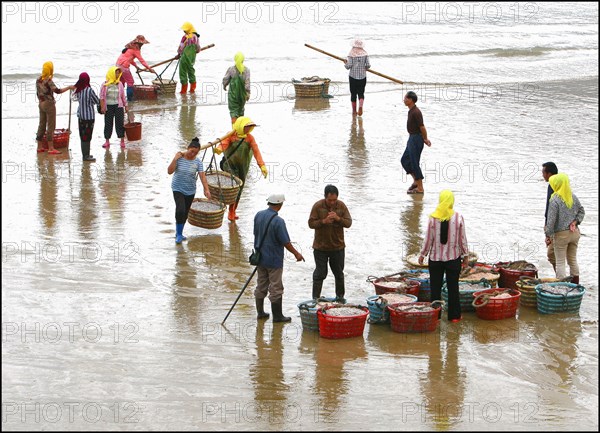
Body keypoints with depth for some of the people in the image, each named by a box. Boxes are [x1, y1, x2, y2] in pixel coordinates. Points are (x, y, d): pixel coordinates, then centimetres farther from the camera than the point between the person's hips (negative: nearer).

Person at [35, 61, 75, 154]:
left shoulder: (38, 80, 6)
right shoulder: (48, 80, -18)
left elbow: (38, 93, 12)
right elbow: (57, 91, -25)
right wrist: (69, 87, -20)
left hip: (41, 104, 8)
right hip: (49, 104, -8)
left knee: (42, 125, 13)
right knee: (51, 126, -3)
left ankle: (39, 147, 17)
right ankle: (51, 148, -3)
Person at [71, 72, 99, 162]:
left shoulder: (78, 90, 1)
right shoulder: (89, 90, -17)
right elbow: (97, 101, -8)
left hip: (81, 116, 7)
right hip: (89, 116, -7)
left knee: (83, 136, 13)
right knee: (87, 136, -2)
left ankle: (85, 154, 21)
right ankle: (86, 156, 0)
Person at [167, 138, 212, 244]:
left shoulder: (197, 162, -6)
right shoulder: (180, 158, -12)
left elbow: (202, 176, -13)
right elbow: (170, 171, -13)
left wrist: (206, 189, -24)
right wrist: (175, 159, -24)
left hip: (190, 191, 3)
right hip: (178, 189, -3)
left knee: (185, 213, 11)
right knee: (180, 210, -20)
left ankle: (179, 233, 31)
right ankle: (179, 234, -5)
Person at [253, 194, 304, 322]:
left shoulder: (258, 215, -2)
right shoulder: (278, 221, -24)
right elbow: (285, 242, -18)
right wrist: (296, 254, -3)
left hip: (260, 257, 7)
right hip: (274, 260, -7)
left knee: (261, 286, 17)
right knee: (276, 288, 4)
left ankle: (260, 312, 24)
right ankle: (277, 315, 10)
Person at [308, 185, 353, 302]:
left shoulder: (341, 206, -5)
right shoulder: (317, 206, -11)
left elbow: (348, 223, -5)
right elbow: (311, 223, -11)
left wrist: (338, 218, -24)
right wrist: (323, 221, -26)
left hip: (338, 246, 2)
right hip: (320, 247, -2)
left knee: (339, 273, 14)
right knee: (320, 273, 2)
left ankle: (340, 296, 28)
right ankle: (315, 298, 10)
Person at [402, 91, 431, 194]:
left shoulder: (416, 112, -22)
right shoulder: (411, 111, 10)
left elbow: (422, 127, -20)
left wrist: (425, 139, -8)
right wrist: (425, 139, 12)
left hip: (416, 139, -10)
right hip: (412, 138, 10)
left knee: (414, 163, -3)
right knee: (404, 160, 16)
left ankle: (420, 188, 4)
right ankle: (416, 180, 24)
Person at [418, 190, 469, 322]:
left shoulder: (433, 218, -10)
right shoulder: (458, 218, -9)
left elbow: (428, 238, -5)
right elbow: (462, 238, -3)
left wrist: (422, 254, 8)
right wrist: (466, 255, 10)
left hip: (435, 257, 0)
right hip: (453, 257, 0)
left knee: (435, 287, 9)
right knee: (453, 287, 8)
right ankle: (454, 315, 13)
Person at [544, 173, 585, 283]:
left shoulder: (555, 200, -16)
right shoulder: (573, 197, 4)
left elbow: (551, 219, -16)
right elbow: (581, 211, 12)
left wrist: (548, 235, -8)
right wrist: (575, 222, 2)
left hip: (561, 234, -6)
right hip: (574, 233, 6)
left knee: (560, 262, 1)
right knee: (572, 260, 17)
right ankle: (575, 285, 21)